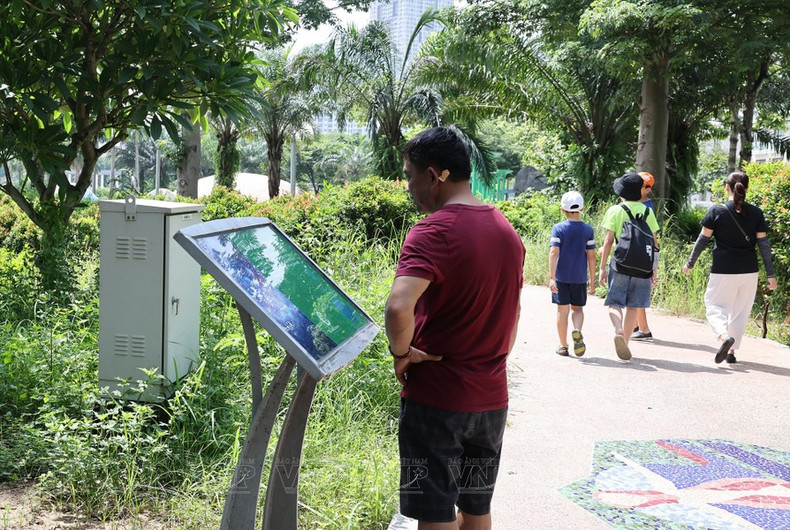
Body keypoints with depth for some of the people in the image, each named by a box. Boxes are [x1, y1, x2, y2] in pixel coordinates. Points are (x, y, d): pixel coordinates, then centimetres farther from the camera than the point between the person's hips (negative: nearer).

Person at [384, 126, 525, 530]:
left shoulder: (433, 232, -18)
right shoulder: (506, 230, 8)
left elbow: (399, 307, -33)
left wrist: (401, 351, -16)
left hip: (437, 400, -7)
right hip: (491, 398, 7)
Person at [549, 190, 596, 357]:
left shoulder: (558, 229, -5)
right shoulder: (587, 229, 0)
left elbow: (554, 253, -13)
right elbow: (591, 256, 1)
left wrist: (551, 277, -15)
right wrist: (592, 280, 8)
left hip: (561, 276, -1)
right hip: (579, 277, 1)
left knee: (563, 310, 6)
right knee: (577, 308, 14)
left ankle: (563, 346, 12)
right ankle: (577, 331, -16)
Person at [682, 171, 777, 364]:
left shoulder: (716, 211, -6)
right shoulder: (756, 213, 0)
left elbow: (703, 239, -2)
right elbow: (763, 243, 0)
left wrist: (690, 263, 10)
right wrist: (770, 274, 5)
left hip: (723, 270, -3)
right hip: (749, 271, 3)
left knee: (715, 305, 7)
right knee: (740, 310, 14)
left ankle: (724, 336, -20)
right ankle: (732, 351, 16)